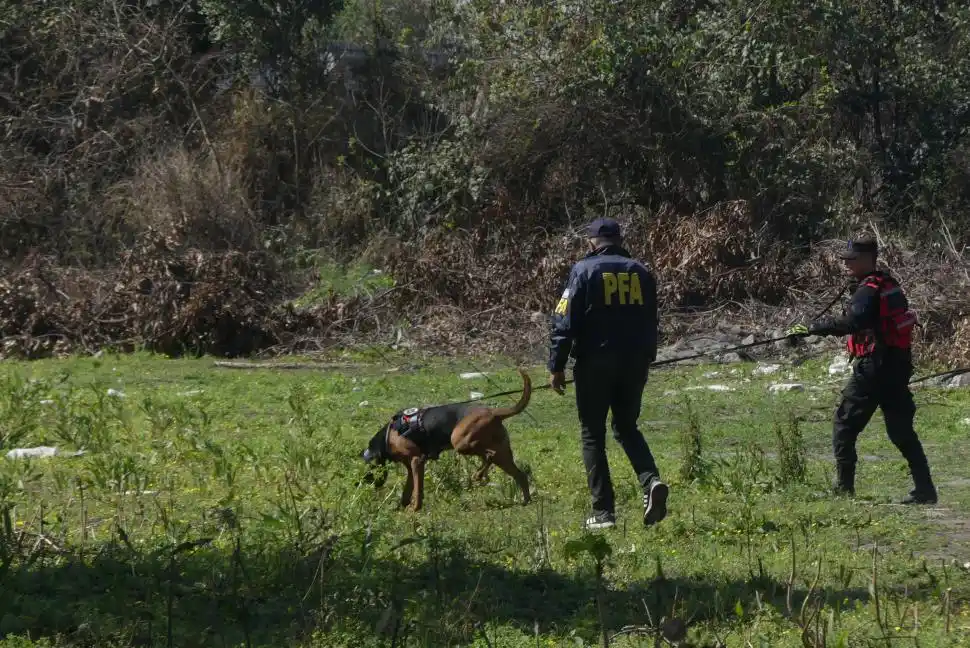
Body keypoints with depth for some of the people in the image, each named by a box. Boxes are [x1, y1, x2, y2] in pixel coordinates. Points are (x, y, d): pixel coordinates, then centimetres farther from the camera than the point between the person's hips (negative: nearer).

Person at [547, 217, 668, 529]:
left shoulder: (584, 270, -5)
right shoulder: (641, 272, 8)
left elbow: (565, 322, -9)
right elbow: (651, 323, 15)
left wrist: (557, 366, -6)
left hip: (594, 363, -4)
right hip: (635, 363, 4)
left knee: (593, 434, 5)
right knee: (627, 427, 18)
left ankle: (603, 511, 2)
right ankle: (651, 480, -7)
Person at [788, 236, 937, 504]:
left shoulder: (869, 289, -14)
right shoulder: (889, 284, 15)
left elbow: (852, 323, -28)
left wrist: (813, 328, -24)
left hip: (874, 367, -9)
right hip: (898, 367, 9)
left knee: (844, 425, 0)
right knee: (901, 429, 10)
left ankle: (844, 487, 0)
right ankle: (924, 489, 6)